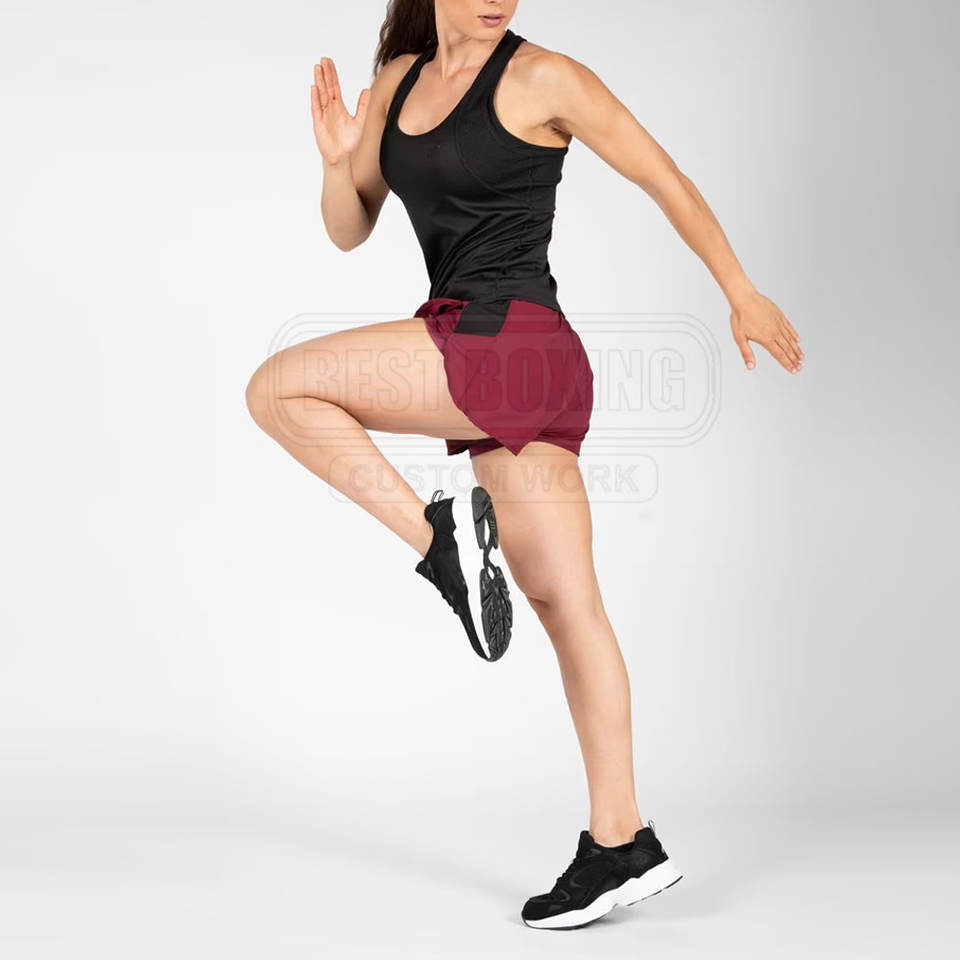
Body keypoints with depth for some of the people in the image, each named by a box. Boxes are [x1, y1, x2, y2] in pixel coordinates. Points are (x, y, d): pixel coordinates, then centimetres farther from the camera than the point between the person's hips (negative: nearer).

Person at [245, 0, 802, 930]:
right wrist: (337, 158, -3)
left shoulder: (543, 77, -4)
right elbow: (347, 231, 18)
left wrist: (743, 296, 8)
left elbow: (665, 178, 3)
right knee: (564, 602, 7)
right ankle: (620, 844, 12)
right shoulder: (397, 82, 15)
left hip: (512, 343, -7)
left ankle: (440, 535, -10)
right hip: (491, 374, 7)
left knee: (275, 388, -8)